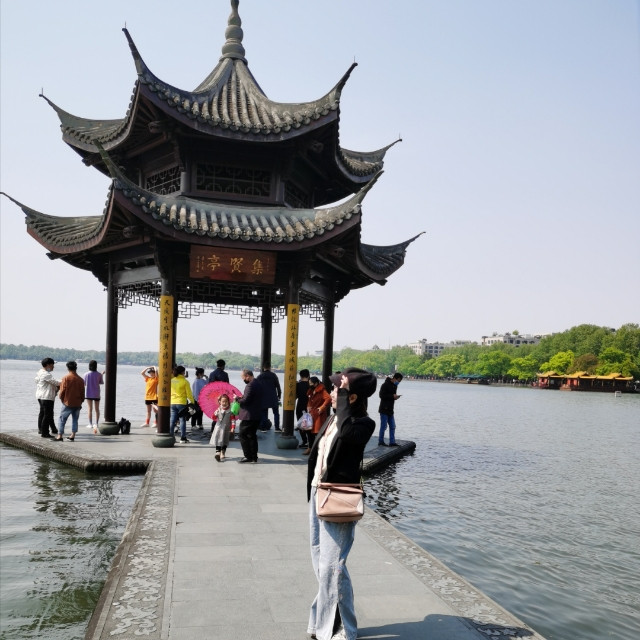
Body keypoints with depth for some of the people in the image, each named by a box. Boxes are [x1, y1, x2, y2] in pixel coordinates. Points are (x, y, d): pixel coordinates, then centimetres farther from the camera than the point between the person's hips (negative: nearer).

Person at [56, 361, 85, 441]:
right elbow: (82, 393, 4)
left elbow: (62, 391, -7)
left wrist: (61, 399, 12)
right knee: (75, 419, 12)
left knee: (62, 419, 7)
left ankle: (60, 436, 6)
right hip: (77, 404, 3)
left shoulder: (66, 378, -10)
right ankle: (72, 436, 10)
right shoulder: (80, 379, 0)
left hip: (67, 403, -3)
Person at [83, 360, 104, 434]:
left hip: (88, 393, 0)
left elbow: (84, 384, -1)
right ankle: (96, 423, 1)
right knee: (97, 409, 9)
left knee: (90, 409, 6)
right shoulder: (99, 374, -8)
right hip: (96, 394, 0)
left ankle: (90, 424, 7)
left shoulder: (86, 374, -8)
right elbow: (102, 383, 4)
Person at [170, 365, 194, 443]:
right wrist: (192, 402, 2)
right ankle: (183, 438, 4)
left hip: (172, 403, 4)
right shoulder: (185, 381, -8)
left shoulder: (171, 380, 5)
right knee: (182, 420, 3)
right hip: (182, 403, -4)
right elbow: (189, 393, -7)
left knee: (172, 420, 9)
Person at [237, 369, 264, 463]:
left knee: (243, 435, 0)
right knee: (252, 436, 16)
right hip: (257, 415, 10)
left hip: (249, 416, -10)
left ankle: (248, 456, 1)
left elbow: (245, 400, -24)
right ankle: (254, 457, 19)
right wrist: (241, 398, 9)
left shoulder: (250, 385, -19)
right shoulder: (258, 383, 12)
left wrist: (238, 399, -6)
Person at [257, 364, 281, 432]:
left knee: (264, 413, 8)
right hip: (273, 398, -2)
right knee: (276, 413, 6)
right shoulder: (273, 375, -1)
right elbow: (278, 386, -2)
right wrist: (279, 395, 8)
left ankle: (263, 427, 5)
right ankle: (277, 427, 1)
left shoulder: (259, 377, 5)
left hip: (263, 398, 2)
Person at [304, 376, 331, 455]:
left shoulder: (322, 391, -15)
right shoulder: (312, 391, 13)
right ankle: (310, 448, 27)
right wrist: (308, 406, 11)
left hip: (318, 415, -9)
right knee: (310, 431, 14)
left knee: (318, 432, -7)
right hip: (312, 414, 9)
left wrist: (322, 408, -27)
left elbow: (328, 399, -31)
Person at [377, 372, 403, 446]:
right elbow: (381, 395, -19)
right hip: (384, 409, -8)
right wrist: (392, 396, -20)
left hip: (390, 410, 8)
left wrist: (395, 397, -2)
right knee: (383, 426, -3)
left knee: (392, 426, 7)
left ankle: (392, 442, 12)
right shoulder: (385, 385, -13)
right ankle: (380, 442, 7)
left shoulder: (395, 386, 13)